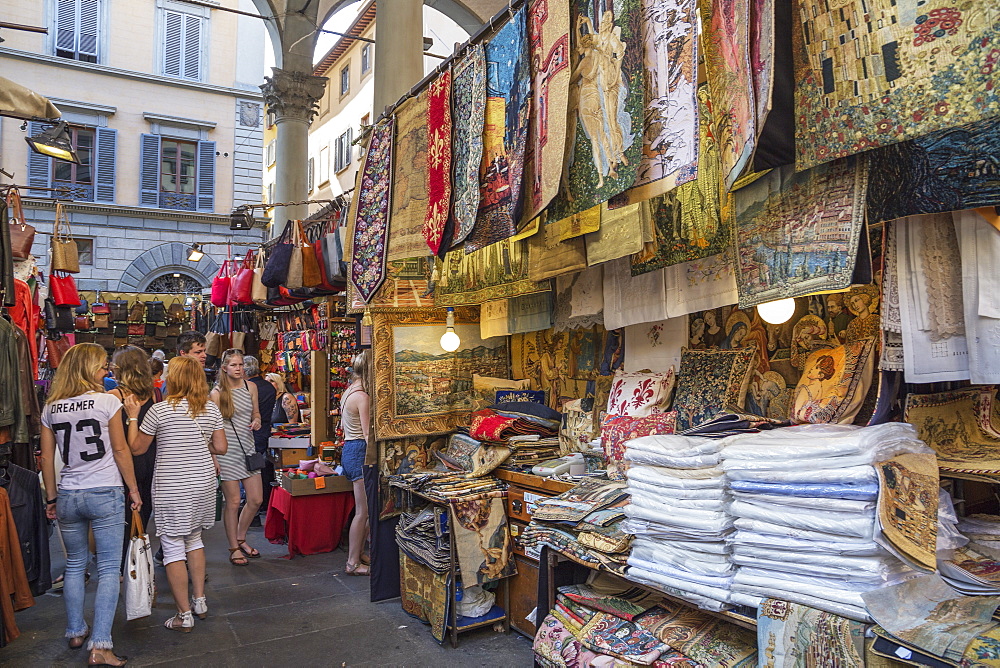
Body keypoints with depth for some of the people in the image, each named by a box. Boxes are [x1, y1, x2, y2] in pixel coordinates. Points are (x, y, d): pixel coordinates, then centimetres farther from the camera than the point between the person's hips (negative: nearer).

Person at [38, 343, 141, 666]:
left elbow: (47, 458, 7)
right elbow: (120, 450, -7)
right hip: (106, 494, -5)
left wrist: (52, 498, 16)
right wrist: (133, 489, 1)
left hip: (68, 496, 5)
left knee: (74, 565, 20)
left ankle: (75, 632, 33)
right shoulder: (108, 401, -9)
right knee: (109, 569, 1)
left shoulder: (51, 408, 5)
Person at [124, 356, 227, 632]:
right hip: (203, 483, 5)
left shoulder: (160, 410, -11)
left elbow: (136, 448, -2)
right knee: (194, 537, 21)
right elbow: (221, 447, 5)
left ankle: (184, 615, 7)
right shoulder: (211, 409, 1)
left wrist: (133, 416, 7)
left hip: (171, 488, -5)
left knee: (172, 545, 3)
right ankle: (200, 601, 25)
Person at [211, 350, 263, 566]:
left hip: (248, 447, 5)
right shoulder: (217, 392, -6)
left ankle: (240, 538, 29)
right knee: (233, 502, 0)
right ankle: (234, 549, 16)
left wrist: (257, 421, -3)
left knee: (256, 500, 6)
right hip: (227, 450, -5)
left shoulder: (251, 387, 7)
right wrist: (213, 457, -10)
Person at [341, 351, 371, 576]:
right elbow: (368, 434, -17)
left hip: (349, 448, 10)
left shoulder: (349, 392, 13)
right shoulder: (362, 396, -16)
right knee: (363, 511, -3)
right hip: (360, 451, -10)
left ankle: (357, 555, 21)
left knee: (365, 510, 14)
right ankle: (353, 563, 4)